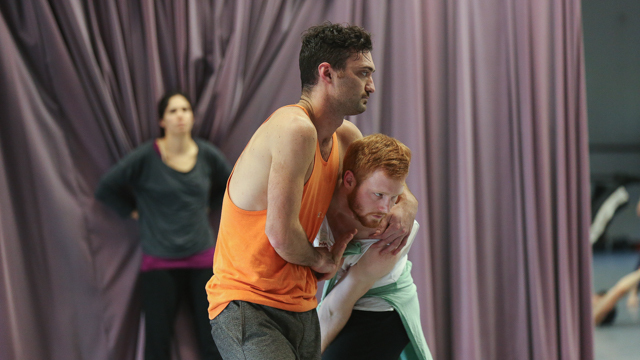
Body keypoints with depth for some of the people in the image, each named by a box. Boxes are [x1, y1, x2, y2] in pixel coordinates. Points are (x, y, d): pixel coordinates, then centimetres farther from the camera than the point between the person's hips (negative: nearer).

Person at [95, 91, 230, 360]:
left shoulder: (208, 155, 1)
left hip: (202, 260, 2)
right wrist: (135, 212, 1)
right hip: (159, 264, -2)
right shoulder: (145, 157, -8)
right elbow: (106, 189, 1)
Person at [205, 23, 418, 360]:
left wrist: (406, 206, 9)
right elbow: (281, 234, -21)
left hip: (301, 309, 9)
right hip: (247, 306, -9)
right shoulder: (295, 129, -17)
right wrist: (323, 260, -1)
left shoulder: (345, 136, 13)